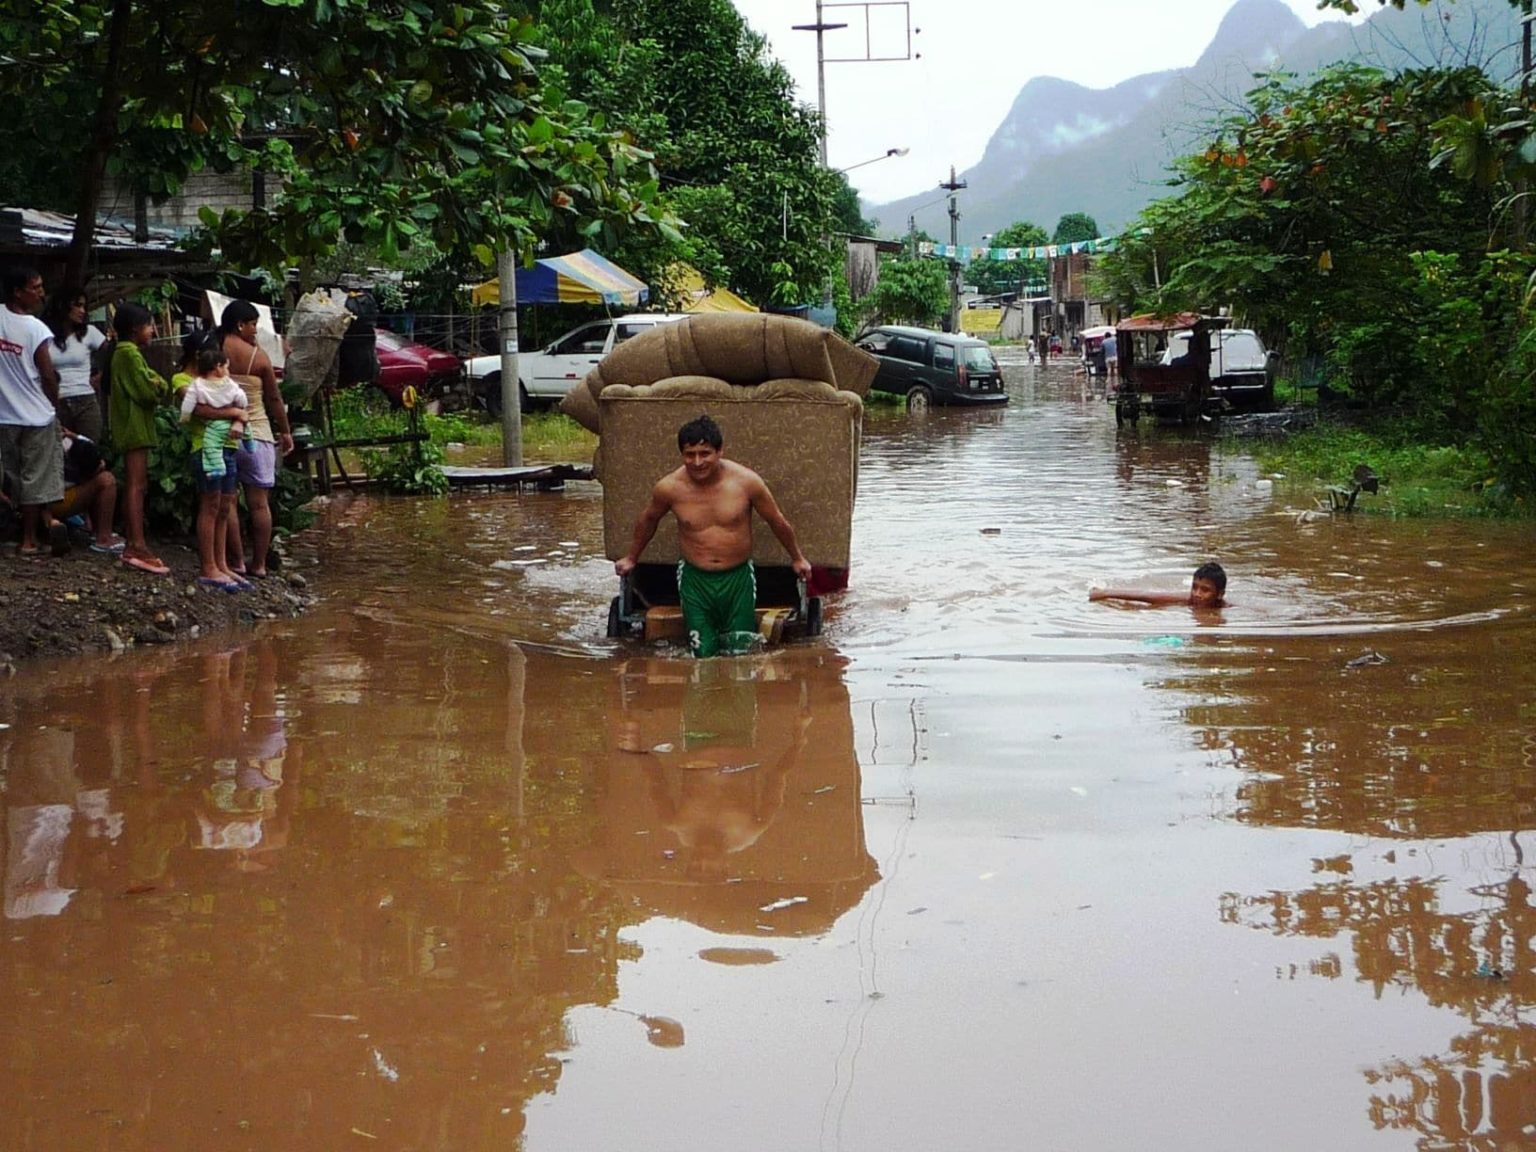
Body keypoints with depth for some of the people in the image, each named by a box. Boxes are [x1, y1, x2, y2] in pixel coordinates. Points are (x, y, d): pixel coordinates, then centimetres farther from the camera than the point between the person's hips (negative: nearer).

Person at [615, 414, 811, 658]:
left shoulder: (746, 481, -13)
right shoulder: (669, 487, -11)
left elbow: (777, 521, 3)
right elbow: (648, 520, 11)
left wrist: (797, 558, 15)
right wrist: (631, 558, 25)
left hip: (739, 577, 0)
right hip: (695, 580, 0)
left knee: (741, 654, 0)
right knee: (703, 654, -3)